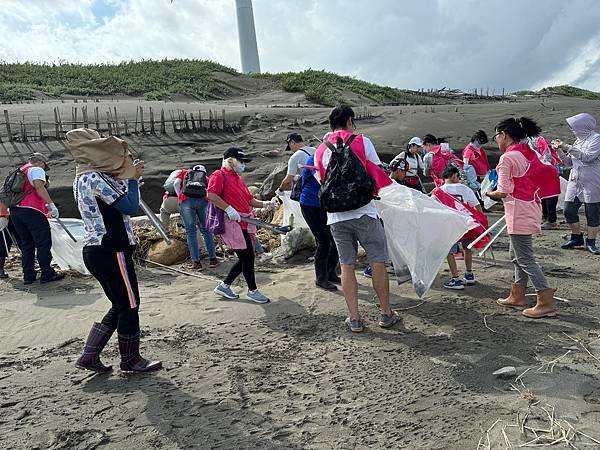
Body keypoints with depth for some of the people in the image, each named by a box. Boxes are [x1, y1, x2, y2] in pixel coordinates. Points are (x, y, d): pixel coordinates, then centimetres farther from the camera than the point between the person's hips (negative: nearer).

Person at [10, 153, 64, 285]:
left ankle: (28, 275, 10)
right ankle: (47, 274, -4)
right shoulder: (36, 169, 4)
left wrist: (46, 211, 30)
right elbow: (38, 186, -15)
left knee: (26, 244, 12)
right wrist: (51, 204, -19)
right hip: (31, 210, -8)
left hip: (14, 210, 8)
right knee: (43, 242, -4)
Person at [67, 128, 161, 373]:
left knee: (120, 306, 18)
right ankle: (131, 360, 19)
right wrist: (131, 177, -6)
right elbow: (130, 207, -19)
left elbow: (115, 203, 18)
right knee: (130, 305, 4)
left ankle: (89, 356, 21)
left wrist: (127, 176, 10)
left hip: (95, 250, 10)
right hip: (111, 252, -10)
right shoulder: (95, 178, -16)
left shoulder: (83, 177, 15)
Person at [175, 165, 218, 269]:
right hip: (203, 200, 1)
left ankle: (196, 262, 0)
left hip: (186, 200, -1)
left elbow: (176, 184, 10)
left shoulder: (184, 172, 29)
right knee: (206, 230, 11)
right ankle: (212, 259, 12)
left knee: (191, 231, 3)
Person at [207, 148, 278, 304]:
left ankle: (224, 286, 24)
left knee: (247, 258, 11)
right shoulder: (219, 175, -4)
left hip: (246, 223, 10)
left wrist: (264, 204, 7)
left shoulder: (238, 178, 24)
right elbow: (211, 195, -19)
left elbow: (250, 200, 23)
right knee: (247, 257, -5)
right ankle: (252, 291, 10)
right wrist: (228, 209, -24)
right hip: (233, 223, -9)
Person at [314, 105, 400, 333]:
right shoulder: (362, 141, -1)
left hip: (336, 216, 4)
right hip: (364, 212, -3)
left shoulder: (320, 151, 10)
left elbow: (323, 183, 14)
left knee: (347, 265, 9)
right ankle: (386, 313, 17)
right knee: (378, 262, 7)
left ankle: (354, 318, 13)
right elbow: (377, 173, -2)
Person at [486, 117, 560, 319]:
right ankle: (517, 296, 26)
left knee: (525, 258, -3)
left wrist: (490, 193, 4)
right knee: (518, 255, 17)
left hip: (519, 211, -9)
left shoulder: (508, 158, -15)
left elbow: (503, 191, -17)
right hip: (531, 206, 9)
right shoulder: (528, 153, 11)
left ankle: (546, 303, -1)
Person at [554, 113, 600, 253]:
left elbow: (588, 157, -21)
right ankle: (576, 237, 23)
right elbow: (569, 161, 20)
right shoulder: (578, 140, 15)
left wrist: (568, 148, -18)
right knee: (569, 210, 5)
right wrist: (563, 149, 6)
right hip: (575, 181, 7)